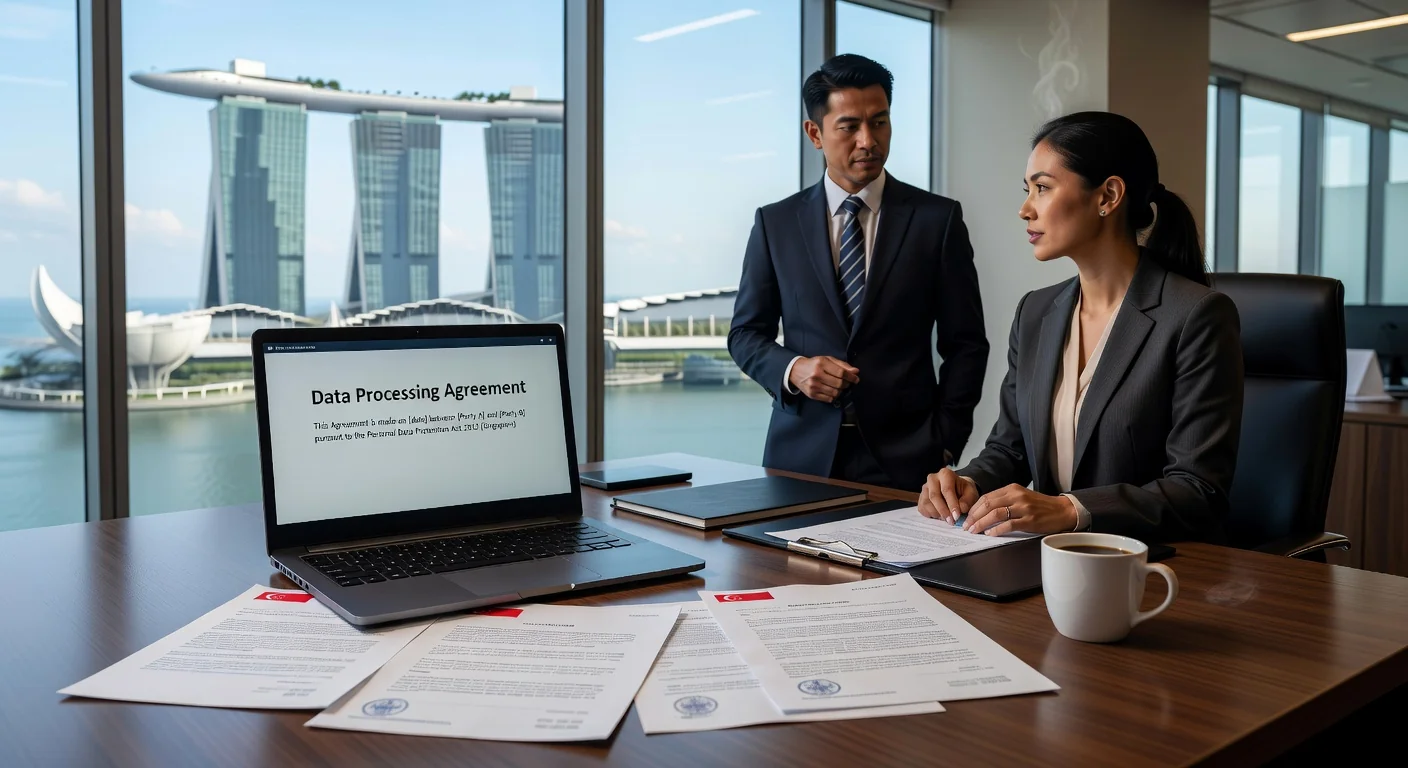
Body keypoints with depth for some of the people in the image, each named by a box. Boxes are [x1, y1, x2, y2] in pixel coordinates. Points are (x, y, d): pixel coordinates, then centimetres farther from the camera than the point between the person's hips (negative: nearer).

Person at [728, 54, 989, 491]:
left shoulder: (938, 219, 2)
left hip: (904, 459, -1)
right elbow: (745, 333, 10)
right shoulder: (775, 224, 5)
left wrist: (944, 446, -4)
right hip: (802, 455, 1)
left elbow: (965, 345, 4)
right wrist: (792, 370, -10)